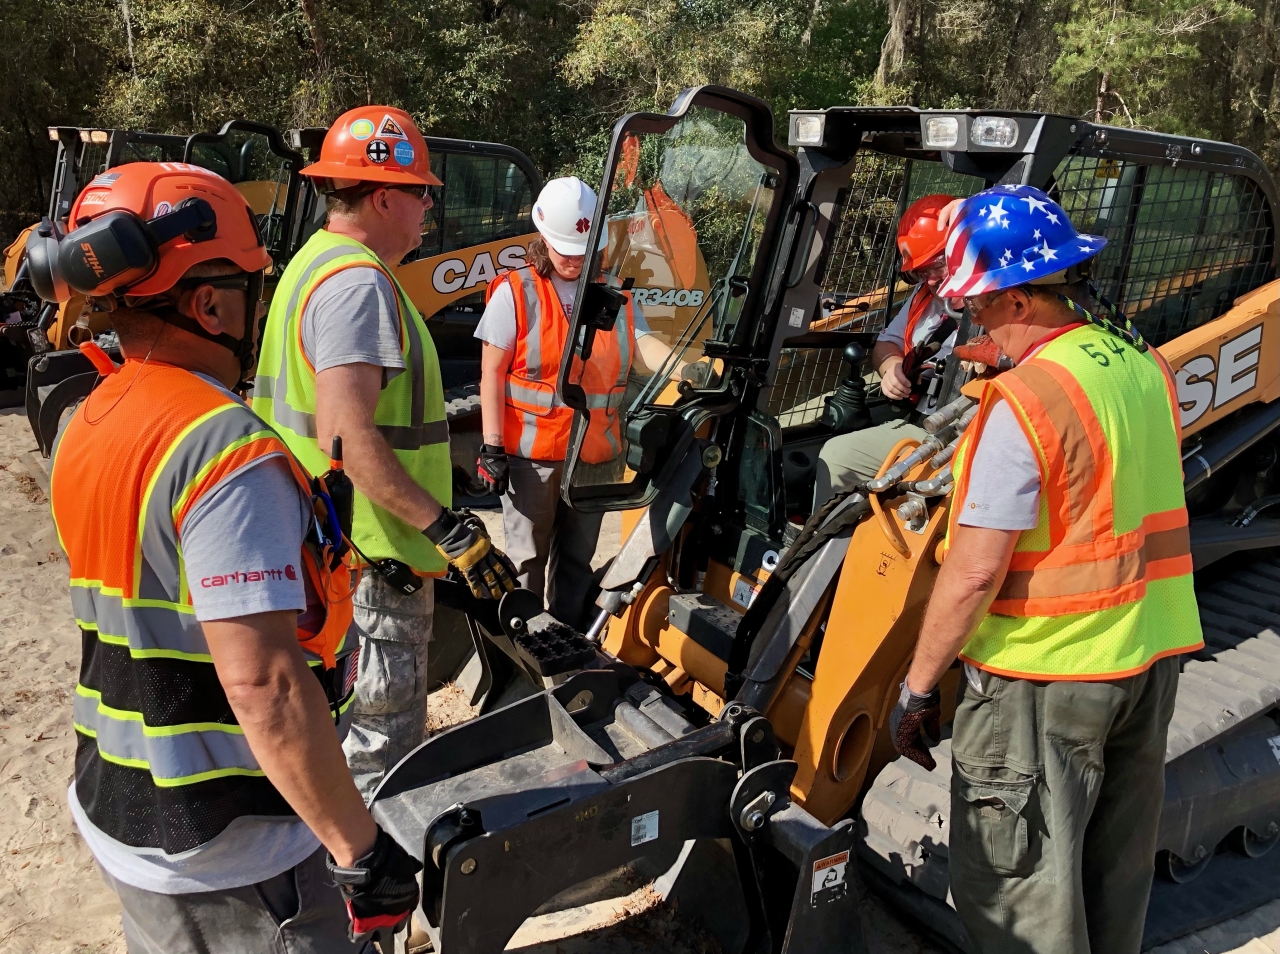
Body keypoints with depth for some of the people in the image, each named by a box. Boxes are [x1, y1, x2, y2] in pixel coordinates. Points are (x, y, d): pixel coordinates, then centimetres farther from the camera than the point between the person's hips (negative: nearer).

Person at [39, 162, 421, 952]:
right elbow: (263, 688, -31)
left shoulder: (86, 428, 4)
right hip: (231, 855, -8)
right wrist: (362, 850, -24)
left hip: (116, 809, 9)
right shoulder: (226, 448, -26)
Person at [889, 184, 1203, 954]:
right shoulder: (1145, 363, 3)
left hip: (1046, 672, -8)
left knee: (1016, 887, 8)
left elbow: (975, 572, -23)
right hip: (1153, 656, 8)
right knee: (1116, 874, 24)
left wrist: (919, 685, -13)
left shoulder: (1026, 400, -23)